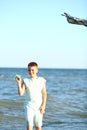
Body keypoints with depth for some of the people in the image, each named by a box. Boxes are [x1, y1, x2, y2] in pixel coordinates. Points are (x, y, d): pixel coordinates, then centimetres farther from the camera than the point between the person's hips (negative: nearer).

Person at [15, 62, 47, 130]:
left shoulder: (41, 80, 0)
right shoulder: (26, 81, -1)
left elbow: (44, 94, 3)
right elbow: (20, 93, -10)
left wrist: (43, 105, -5)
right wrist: (19, 83, -21)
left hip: (39, 106, 1)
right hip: (29, 106, -1)